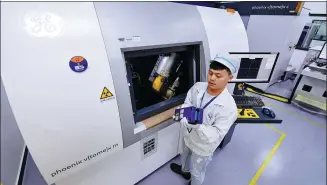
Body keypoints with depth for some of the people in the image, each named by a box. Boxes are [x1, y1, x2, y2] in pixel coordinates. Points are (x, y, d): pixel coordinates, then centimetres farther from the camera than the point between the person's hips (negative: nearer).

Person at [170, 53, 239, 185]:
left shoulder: (229, 107, -32)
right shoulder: (197, 87, -18)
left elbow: (217, 134, -28)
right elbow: (186, 104, -8)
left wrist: (199, 126, -46)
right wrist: (185, 115, -31)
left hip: (202, 146, -5)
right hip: (187, 135, 6)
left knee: (196, 172, 24)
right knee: (185, 156, 37)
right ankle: (184, 170, 71)